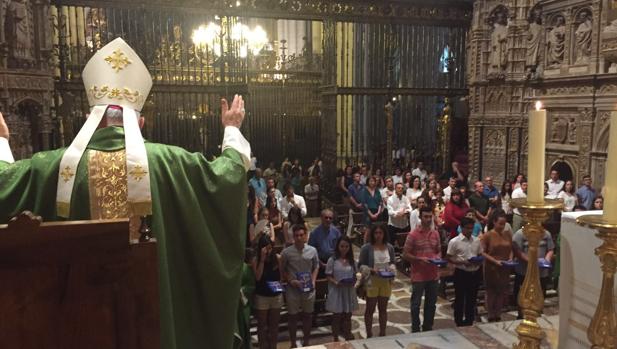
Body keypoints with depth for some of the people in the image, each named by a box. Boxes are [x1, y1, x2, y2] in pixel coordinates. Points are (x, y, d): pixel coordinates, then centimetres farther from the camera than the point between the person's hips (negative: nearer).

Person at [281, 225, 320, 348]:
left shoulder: (312, 250, -5)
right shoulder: (286, 252, -11)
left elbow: (316, 267, 9)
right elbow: (282, 270, 0)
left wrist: (313, 281, -4)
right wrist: (290, 281, -13)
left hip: (309, 289, 2)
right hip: (293, 289, -2)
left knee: (308, 315, 15)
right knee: (293, 316, 11)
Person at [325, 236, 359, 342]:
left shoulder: (352, 261, 4)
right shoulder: (332, 260, -8)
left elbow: (354, 275, 9)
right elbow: (328, 276, -6)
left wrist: (353, 281, -12)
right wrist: (336, 282, -22)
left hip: (349, 291, 3)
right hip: (336, 291, -3)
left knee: (348, 315, 13)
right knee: (337, 315, 8)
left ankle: (348, 337, 26)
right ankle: (336, 338, 22)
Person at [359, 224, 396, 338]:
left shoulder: (390, 247, -1)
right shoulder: (366, 247, -13)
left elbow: (393, 262, 10)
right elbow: (361, 265, -9)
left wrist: (392, 268, -11)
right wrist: (371, 270, -24)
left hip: (386, 282, 4)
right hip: (371, 282, -3)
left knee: (383, 309, 15)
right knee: (370, 309, 9)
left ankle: (382, 334, 29)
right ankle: (369, 335, 23)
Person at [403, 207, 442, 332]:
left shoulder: (435, 234, 4)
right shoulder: (413, 235, -11)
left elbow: (439, 251, 15)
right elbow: (405, 255, -9)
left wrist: (438, 257, -7)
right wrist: (420, 259, -21)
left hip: (433, 275, 5)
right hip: (418, 276, -5)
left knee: (431, 304, 15)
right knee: (416, 304, 7)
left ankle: (428, 328, 31)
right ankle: (415, 330, 20)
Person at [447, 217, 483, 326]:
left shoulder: (477, 241, 5)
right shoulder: (454, 241, -9)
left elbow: (480, 255, 14)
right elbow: (449, 259, -7)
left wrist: (478, 261, -9)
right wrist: (462, 262, -21)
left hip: (475, 273, 5)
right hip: (461, 273, -4)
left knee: (472, 299, 14)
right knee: (459, 299, 7)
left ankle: (469, 322, 29)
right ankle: (459, 322, 20)